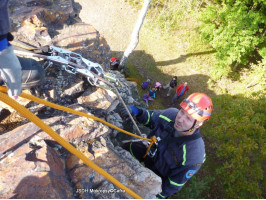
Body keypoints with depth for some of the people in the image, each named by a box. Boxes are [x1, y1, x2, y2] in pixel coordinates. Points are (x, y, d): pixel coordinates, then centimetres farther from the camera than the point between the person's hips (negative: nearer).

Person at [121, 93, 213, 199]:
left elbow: (175, 184, -24)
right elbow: (151, 118, -6)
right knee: (127, 147, 8)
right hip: (151, 153, 5)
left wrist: (158, 195, -14)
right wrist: (137, 112, -25)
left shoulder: (194, 156, -38)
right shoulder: (171, 114, -27)